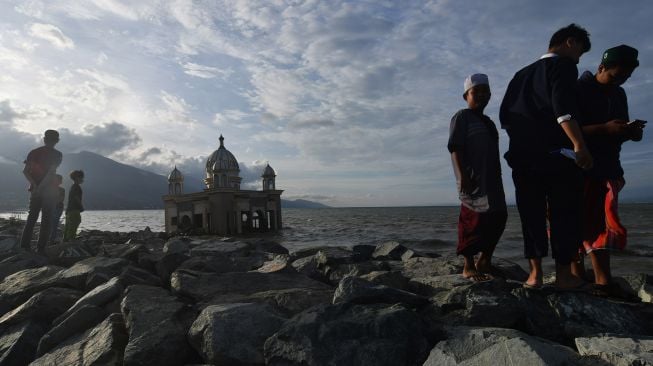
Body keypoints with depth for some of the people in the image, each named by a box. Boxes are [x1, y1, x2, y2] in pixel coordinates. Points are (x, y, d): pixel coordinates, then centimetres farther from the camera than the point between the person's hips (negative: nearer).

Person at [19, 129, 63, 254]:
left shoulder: (34, 152, 8)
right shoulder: (56, 154, -6)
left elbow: (25, 171, 0)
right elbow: (51, 172, -17)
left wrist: (34, 185, -6)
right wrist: (41, 187, -15)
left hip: (35, 189, 5)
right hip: (49, 190, -5)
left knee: (31, 217, 13)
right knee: (46, 219, 0)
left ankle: (24, 244, 9)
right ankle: (41, 248, -1)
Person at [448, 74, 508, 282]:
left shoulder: (488, 122, 24)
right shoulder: (462, 117, -1)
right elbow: (455, 148, -12)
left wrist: (497, 178, 20)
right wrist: (462, 175, -22)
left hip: (491, 179, 9)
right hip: (473, 179, -9)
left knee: (498, 217, 6)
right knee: (474, 219, -12)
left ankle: (484, 261, 17)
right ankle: (468, 266, -4)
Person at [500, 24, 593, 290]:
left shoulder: (521, 74, 22)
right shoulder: (562, 65, 2)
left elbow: (504, 116, 17)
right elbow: (564, 108, -16)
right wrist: (579, 144, -21)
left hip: (523, 156, 6)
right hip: (556, 153, -5)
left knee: (532, 215, 5)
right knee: (564, 214, 1)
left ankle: (535, 273, 5)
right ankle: (563, 275, 4)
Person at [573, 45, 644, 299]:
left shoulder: (619, 95, 17)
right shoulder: (578, 90, -5)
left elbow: (618, 132, 21)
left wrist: (631, 132, -2)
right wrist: (604, 128, -24)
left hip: (607, 168, 7)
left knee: (600, 224, 3)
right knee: (578, 222, -7)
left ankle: (603, 282, 3)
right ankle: (578, 278, -5)